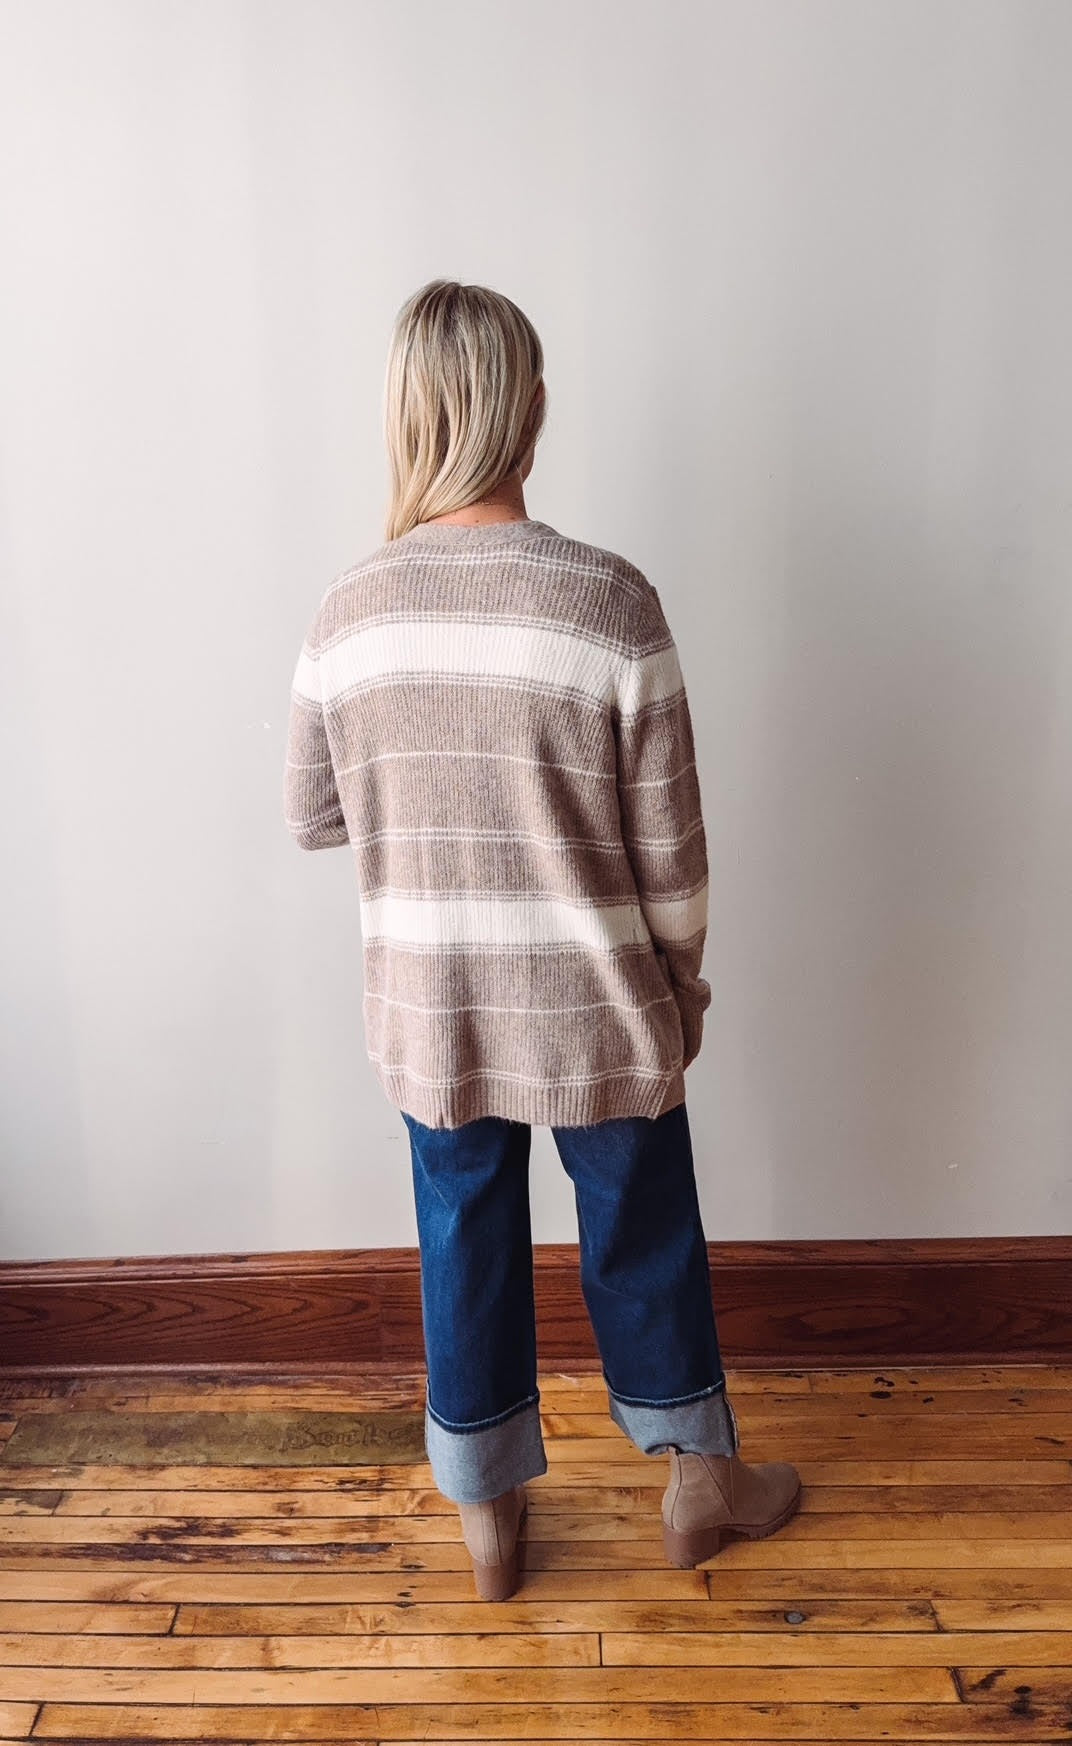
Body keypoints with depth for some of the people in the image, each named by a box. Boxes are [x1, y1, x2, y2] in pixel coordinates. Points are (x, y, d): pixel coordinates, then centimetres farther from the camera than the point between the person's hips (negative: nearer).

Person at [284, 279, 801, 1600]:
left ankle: (487, 1525, 40)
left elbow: (311, 817, 4)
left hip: (428, 1013, 3)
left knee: (466, 1248, 20)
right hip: (594, 1009, -2)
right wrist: (682, 984, 5)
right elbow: (669, 847, -11)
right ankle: (701, 1483, 44)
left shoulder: (349, 610, -7)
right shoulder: (611, 601, -17)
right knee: (643, 1240, 20)